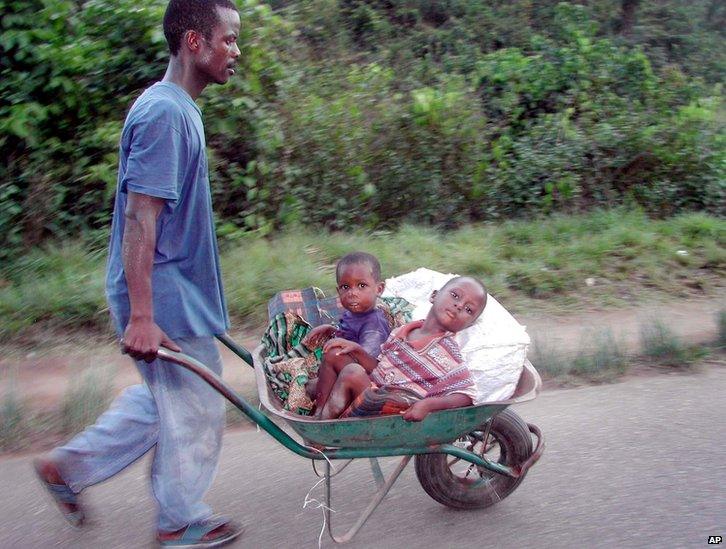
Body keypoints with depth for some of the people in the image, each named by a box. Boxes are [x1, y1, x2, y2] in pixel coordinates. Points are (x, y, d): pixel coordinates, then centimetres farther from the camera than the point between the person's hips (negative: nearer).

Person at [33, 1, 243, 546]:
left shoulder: (180, 109, 13)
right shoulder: (163, 113, -19)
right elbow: (139, 217, -23)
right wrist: (140, 315, -24)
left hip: (175, 290, 10)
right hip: (164, 297, -10)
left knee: (166, 397, 22)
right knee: (195, 408, 6)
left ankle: (69, 466, 33)